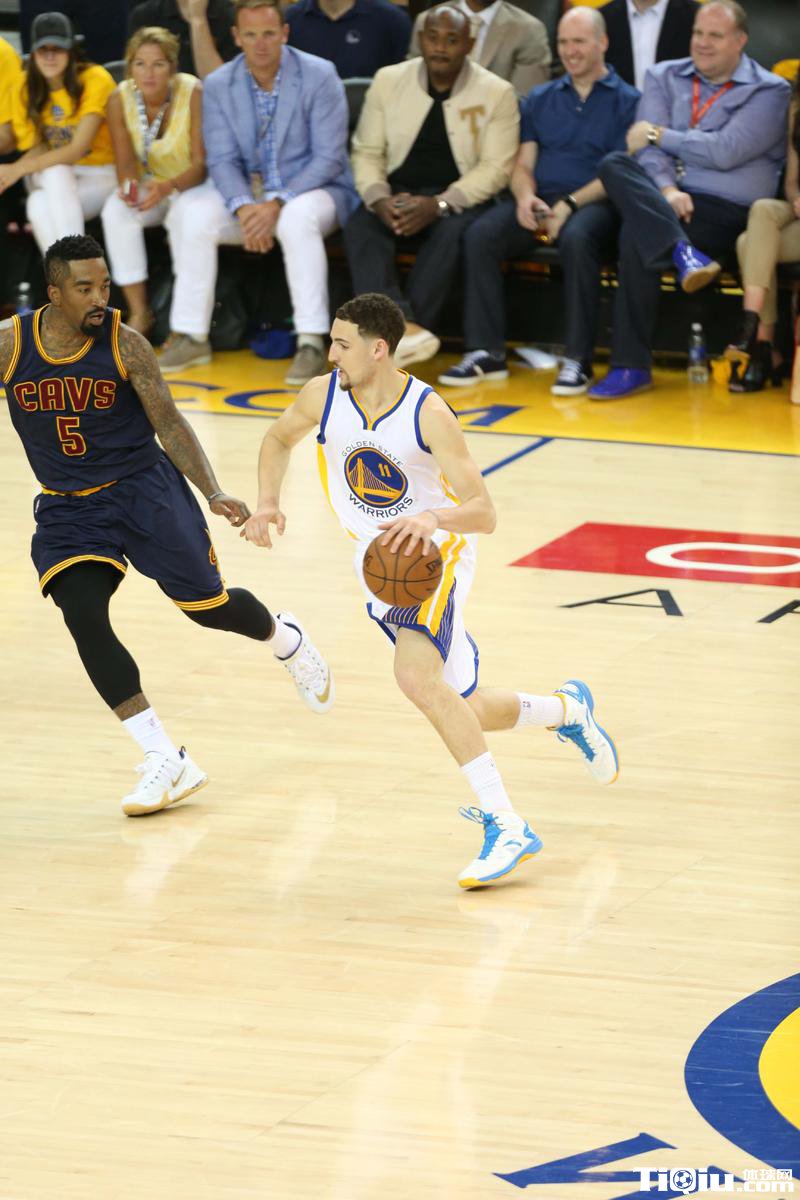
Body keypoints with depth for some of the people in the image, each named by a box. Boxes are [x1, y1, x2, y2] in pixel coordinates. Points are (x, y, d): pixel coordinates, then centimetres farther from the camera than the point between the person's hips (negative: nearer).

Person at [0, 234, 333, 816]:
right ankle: (166, 762, -13)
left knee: (207, 605, 2)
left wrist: (213, 493, -17)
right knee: (83, 615, -19)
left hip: (143, 487, -1)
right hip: (67, 507, 2)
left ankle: (284, 638, 41)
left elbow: (170, 424, -7)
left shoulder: (126, 346, -14)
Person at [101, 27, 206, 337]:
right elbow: (125, 160, -7)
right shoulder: (120, 99, -10)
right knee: (115, 212, -28)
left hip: (190, 185, -3)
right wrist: (128, 185, -32)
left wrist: (169, 187, -40)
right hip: (148, 185, 3)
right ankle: (139, 313, -20)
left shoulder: (193, 94, -20)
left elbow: (202, 163, -20)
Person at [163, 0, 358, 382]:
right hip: (247, 192, 4)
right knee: (191, 218, -23)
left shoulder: (319, 76, -11)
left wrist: (277, 205, -26)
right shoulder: (218, 85, 0)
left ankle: (312, 343, -36)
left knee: (297, 220, -38)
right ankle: (193, 335, -12)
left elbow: (329, 159, -14)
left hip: (309, 189, -4)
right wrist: (244, 207, -25)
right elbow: (222, 160, -4)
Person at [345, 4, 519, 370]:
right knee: (359, 225, -29)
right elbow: (367, 152, 6)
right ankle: (405, 326, -48)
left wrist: (438, 205, -21)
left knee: (453, 232, -36)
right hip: (398, 193, 2)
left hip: (457, 201, -2)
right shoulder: (389, 81, 5)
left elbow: (495, 168, -8)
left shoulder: (496, 93, -3)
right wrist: (379, 199, -16)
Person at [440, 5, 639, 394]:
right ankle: (484, 353, -22)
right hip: (539, 200, 4)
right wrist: (526, 197, -9)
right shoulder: (540, 99, 21)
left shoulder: (626, 100, 5)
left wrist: (568, 205, -16)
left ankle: (578, 360, -32)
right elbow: (523, 165, 15)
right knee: (480, 235, -24)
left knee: (577, 239, -39)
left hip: (593, 203, -4)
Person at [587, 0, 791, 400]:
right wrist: (666, 190, -17)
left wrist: (659, 135, -4)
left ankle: (632, 366, -30)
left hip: (728, 213, -5)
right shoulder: (664, 78, 17)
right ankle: (682, 253, -43)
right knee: (614, 166, -28)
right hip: (662, 200, 5)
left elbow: (725, 152, -12)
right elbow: (647, 148, 3)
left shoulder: (769, 92, 2)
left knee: (636, 235, -32)